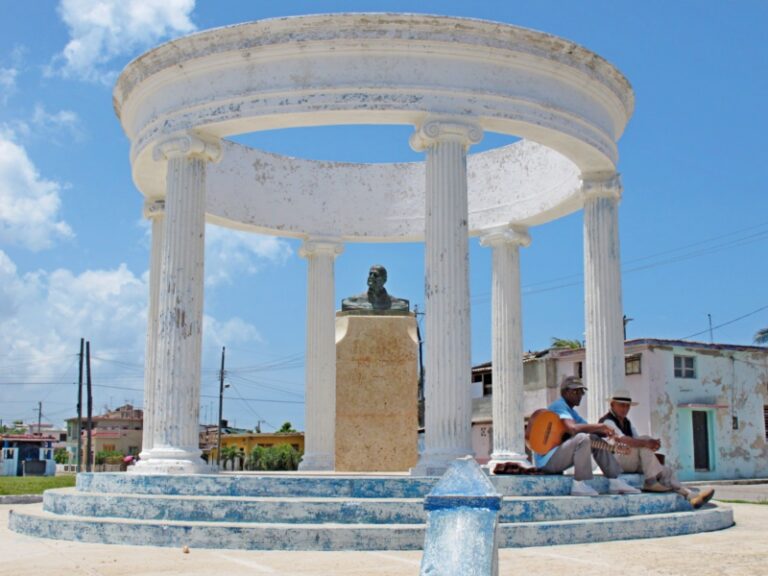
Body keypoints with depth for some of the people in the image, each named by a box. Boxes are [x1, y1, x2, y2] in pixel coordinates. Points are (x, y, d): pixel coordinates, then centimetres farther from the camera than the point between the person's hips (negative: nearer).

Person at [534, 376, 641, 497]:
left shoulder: (571, 411, 20)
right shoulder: (559, 406, -13)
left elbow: (589, 428, 16)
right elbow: (572, 429, -30)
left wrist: (605, 431, -6)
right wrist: (600, 426, -23)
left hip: (558, 458, 10)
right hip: (547, 459, -10)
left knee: (596, 440, 10)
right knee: (582, 438, -30)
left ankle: (614, 482, 5)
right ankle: (579, 485, -24)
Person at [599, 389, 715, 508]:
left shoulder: (626, 422, 20)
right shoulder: (607, 421, -9)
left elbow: (637, 441, 8)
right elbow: (622, 440, -27)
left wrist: (653, 445, -14)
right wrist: (646, 443, -35)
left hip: (632, 462, 8)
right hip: (614, 462, -8)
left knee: (666, 471, -6)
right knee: (645, 439, -25)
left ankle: (690, 495, -17)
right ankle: (651, 481, -27)